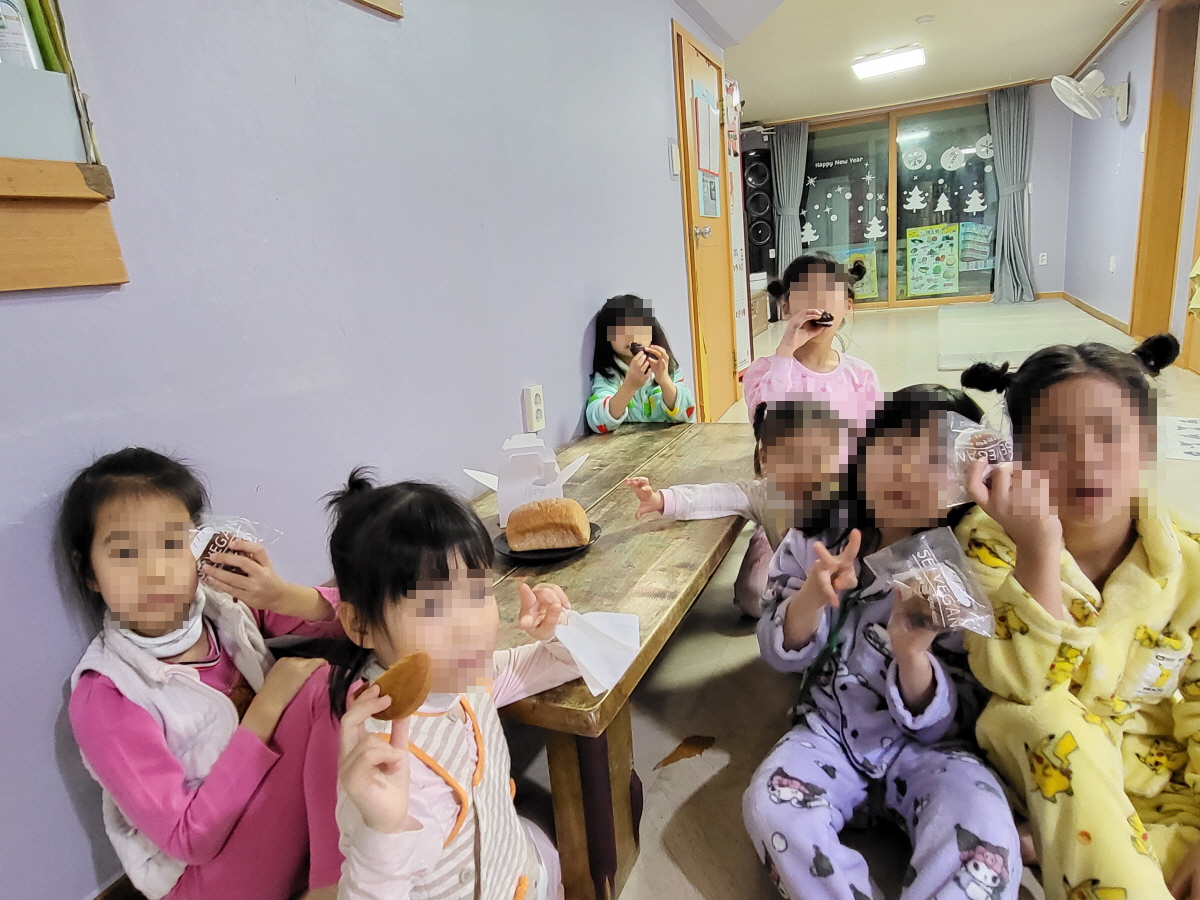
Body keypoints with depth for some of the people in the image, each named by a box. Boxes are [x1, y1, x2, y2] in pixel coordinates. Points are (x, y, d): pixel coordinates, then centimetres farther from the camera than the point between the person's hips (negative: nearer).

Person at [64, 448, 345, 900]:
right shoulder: (103, 696, -19)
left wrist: (282, 596, -25)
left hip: (294, 803, 6)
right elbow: (190, 839, -18)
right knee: (323, 686, -27)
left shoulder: (224, 603, -8)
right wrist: (267, 708, -24)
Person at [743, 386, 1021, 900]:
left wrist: (912, 655, -32)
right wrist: (815, 594, -26)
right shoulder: (816, 538, -7)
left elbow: (948, 720, -10)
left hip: (927, 745, -1)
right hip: (828, 732, 2)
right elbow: (781, 655, -5)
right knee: (771, 804, -25)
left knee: (986, 837, -28)